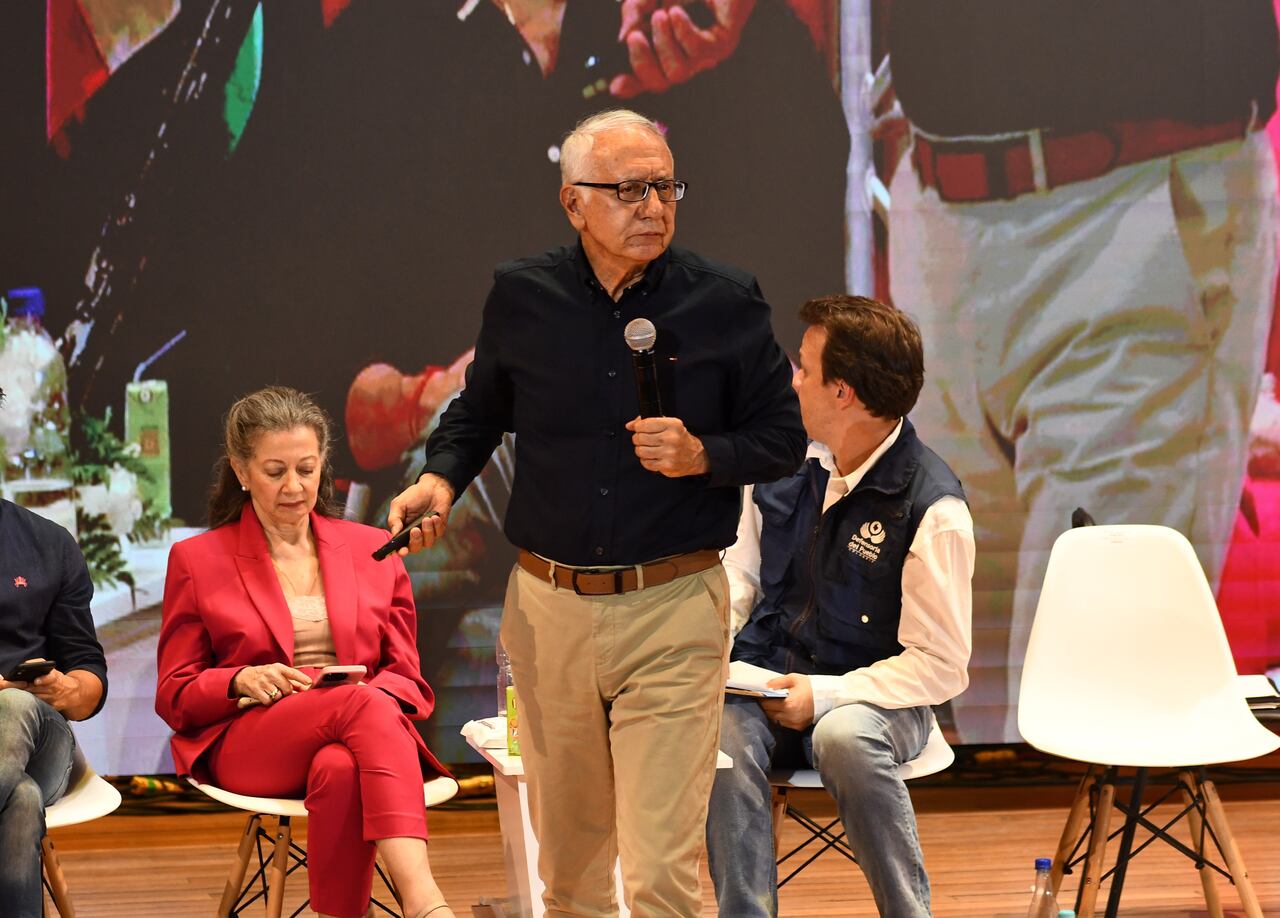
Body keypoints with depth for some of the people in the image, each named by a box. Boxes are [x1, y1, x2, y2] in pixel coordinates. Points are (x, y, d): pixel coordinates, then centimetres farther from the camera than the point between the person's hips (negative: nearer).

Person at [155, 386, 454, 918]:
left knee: (341, 770, -39)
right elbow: (174, 697, 13)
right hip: (247, 745, -2)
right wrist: (241, 682, -9)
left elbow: (406, 676, 18)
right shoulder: (197, 561, 13)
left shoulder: (373, 551, 19)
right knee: (364, 708, -37)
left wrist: (376, 694, -7)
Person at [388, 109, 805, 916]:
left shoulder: (727, 302, -2)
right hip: (549, 606, 3)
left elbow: (783, 439, 5)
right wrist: (442, 478, 1)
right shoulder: (522, 297, 3)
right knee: (568, 850, 15)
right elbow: (479, 410, 19)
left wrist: (704, 455, -14)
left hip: (674, 610, -3)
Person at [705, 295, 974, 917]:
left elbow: (941, 668, -11)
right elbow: (741, 569, 18)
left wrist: (823, 694, -19)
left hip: (872, 697, -4)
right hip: (763, 682, 4)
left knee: (844, 738, -39)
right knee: (721, 735, -31)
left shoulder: (933, 509, -14)